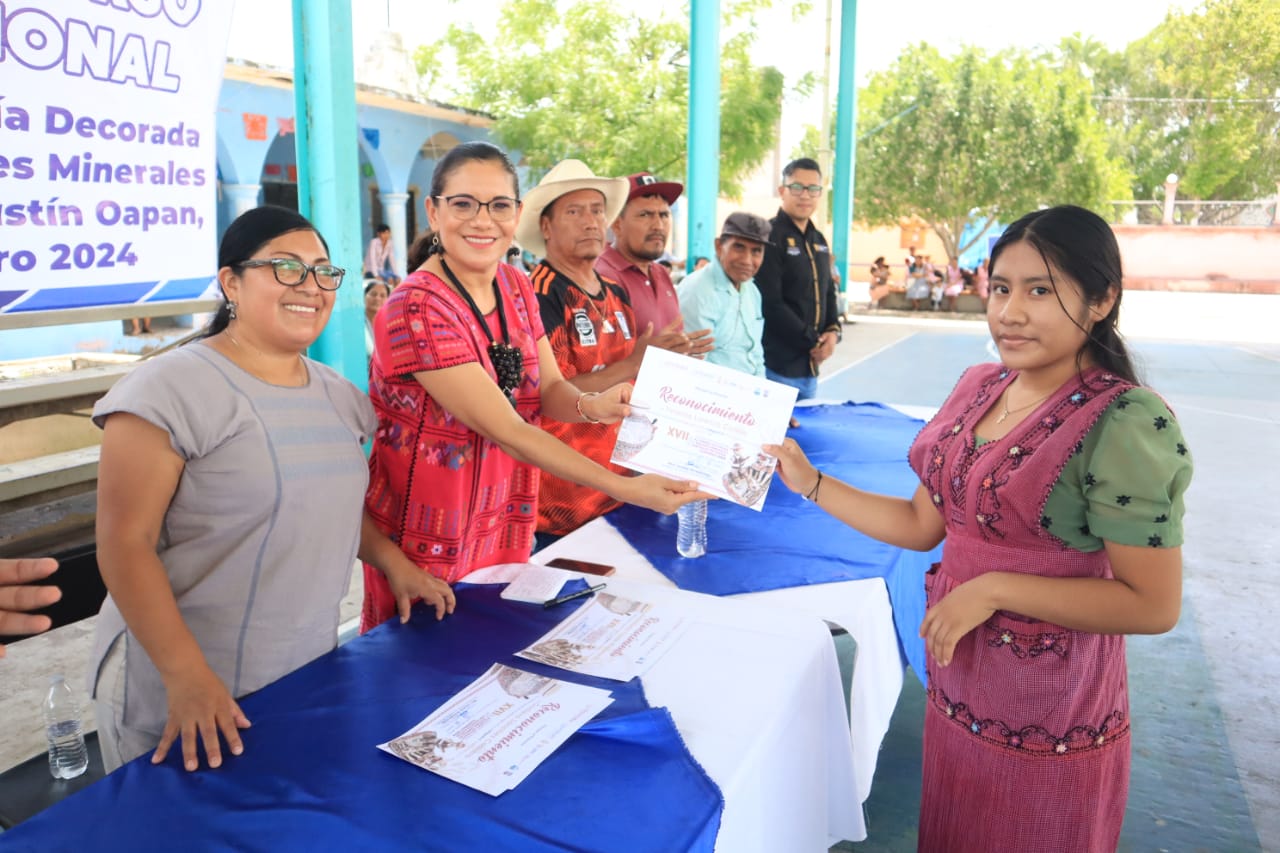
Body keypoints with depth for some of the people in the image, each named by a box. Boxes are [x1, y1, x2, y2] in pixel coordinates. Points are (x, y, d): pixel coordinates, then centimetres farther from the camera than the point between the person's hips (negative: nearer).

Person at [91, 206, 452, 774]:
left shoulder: (335, 393, 6)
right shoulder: (172, 390, -15)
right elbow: (125, 545, -17)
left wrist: (393, 561, 4)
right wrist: (186, 674, -22)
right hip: (180, 689, -6)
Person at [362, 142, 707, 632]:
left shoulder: (517, 287, 0)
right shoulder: (417, 308, -24)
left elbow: (548, 388, -1)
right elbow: (505, 429, -27)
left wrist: (591, 406, -25)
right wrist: (625, 488, -30)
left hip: (506, 525, 7)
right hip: (428, 534, -6)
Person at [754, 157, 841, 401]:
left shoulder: (818, 241, 16)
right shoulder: (770, 237, -11)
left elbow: (828, 292, 22)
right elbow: (770, 304, -18)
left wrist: (833, 331, 2)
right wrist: (811, 343, -12)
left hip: (809, 366, 8)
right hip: (776, 367, -8)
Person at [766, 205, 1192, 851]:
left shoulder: (1126, 423, -22)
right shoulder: (979, 386, -1)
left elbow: (1154, 605, -20)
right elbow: (922, 524, 5)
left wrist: (994, 589, -23)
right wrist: (810, 483, 2)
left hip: (1047, 724, -6)